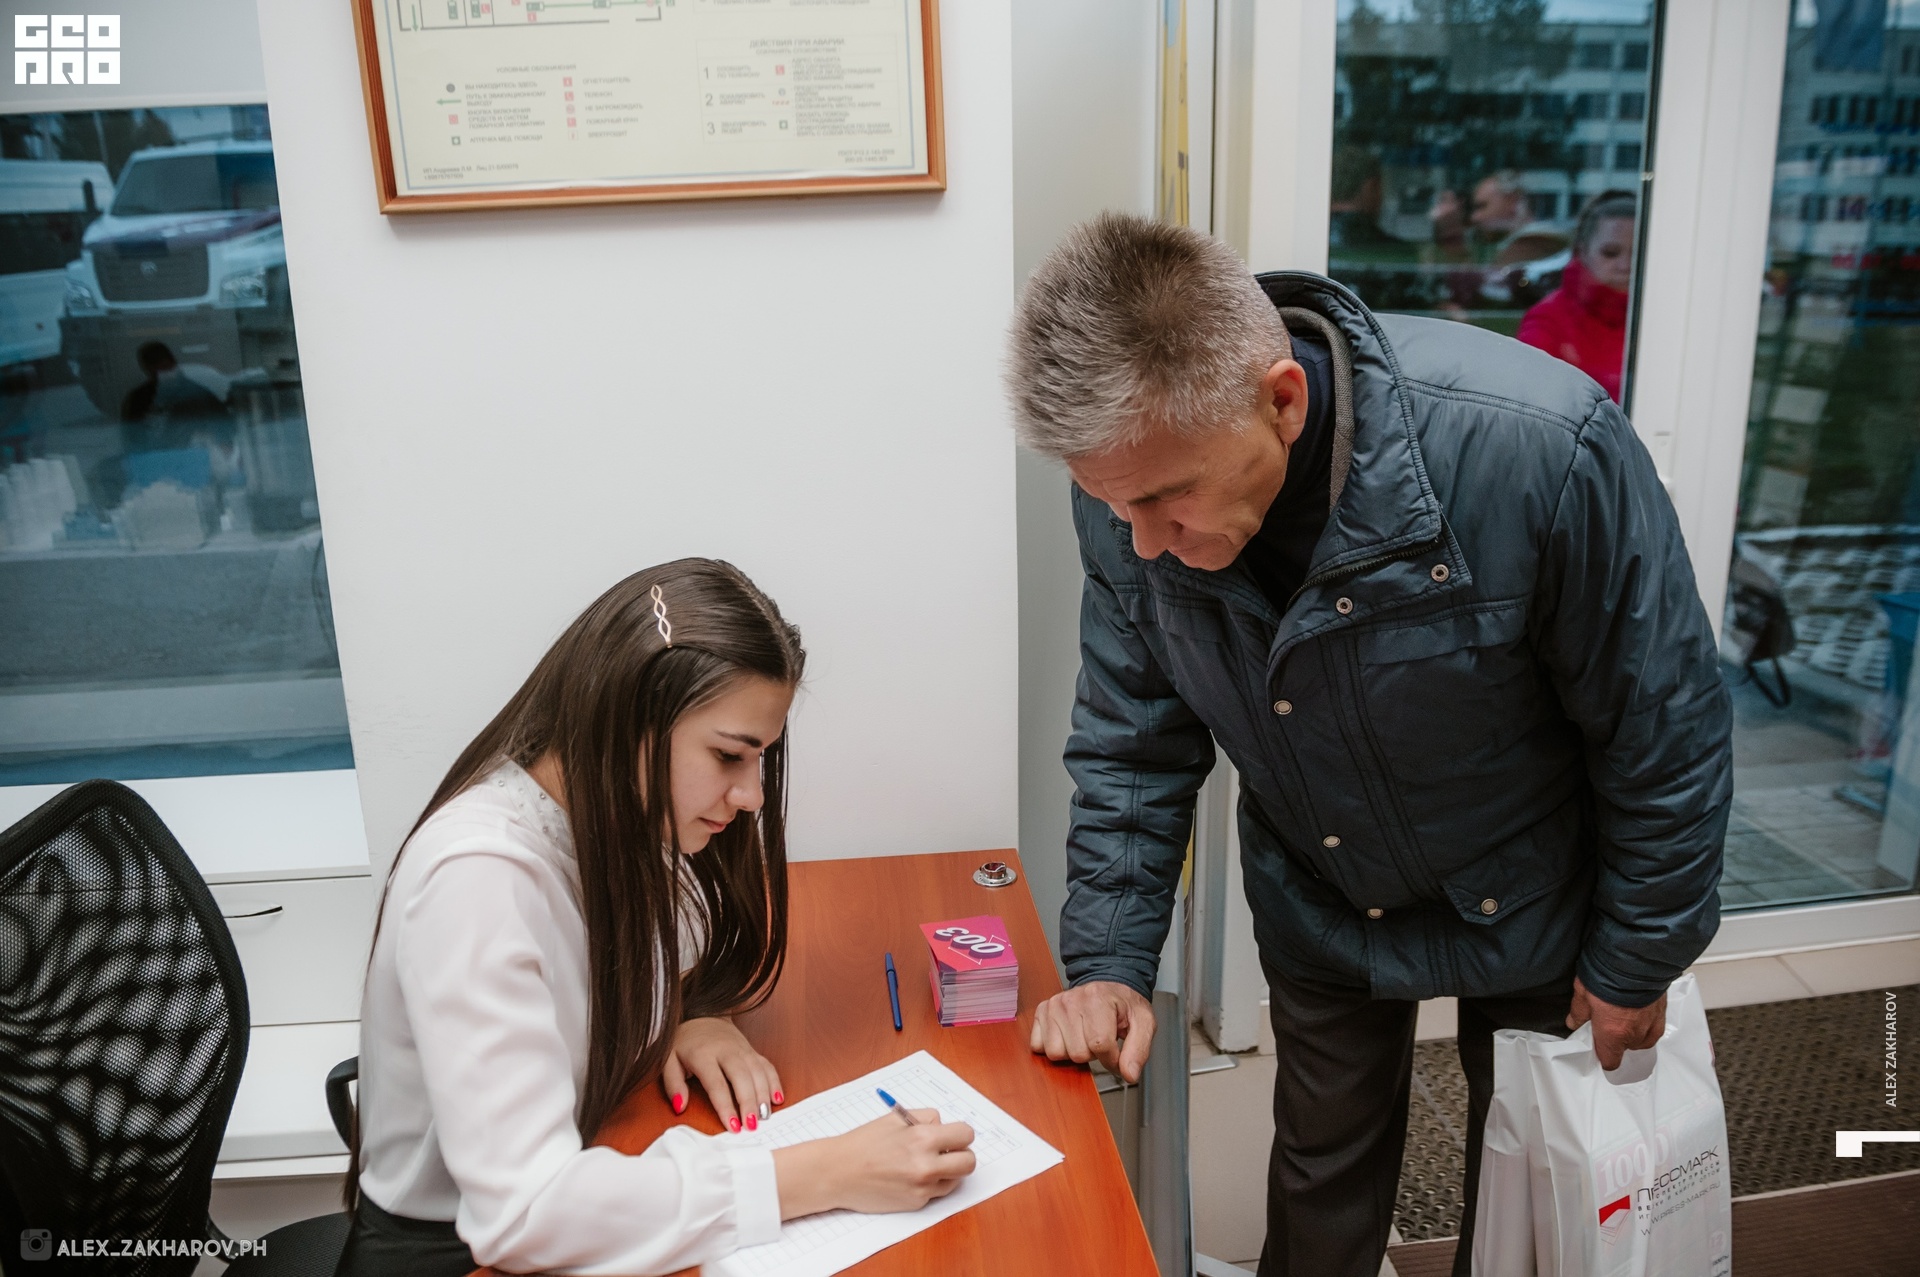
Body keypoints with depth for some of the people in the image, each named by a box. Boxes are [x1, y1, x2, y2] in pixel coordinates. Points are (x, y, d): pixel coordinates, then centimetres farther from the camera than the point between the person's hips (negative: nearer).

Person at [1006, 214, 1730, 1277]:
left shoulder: (1538, 447, -37)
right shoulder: (1130, 471, -23)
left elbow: (1666, 736, -21)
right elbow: (1133, 742, -9)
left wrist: (1636, 965, -9)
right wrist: (1108, 964, -15)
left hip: (1530, 907, -2)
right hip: (1320, 912, 2)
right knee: (1322, 1184, 20)